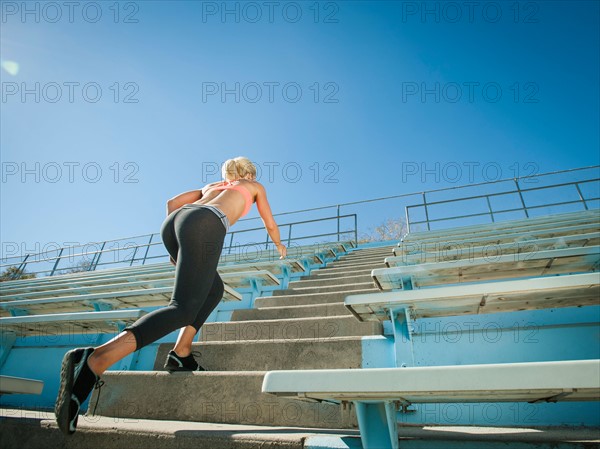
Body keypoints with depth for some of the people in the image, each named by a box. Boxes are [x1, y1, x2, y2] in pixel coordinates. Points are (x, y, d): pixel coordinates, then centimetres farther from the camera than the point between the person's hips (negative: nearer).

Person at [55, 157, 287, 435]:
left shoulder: (213, 185, 41)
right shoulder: (255, 186, 31)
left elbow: (172, 202, 31)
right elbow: (270, 224, 39)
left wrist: (176, 246, 33)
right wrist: (280, 245, 59)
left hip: (173, 223, 7)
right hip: (205, 225, -7)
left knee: (214, 289, 22)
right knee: (183, 308, -17)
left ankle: (181, 353, 9)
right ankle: (93, 361, -35)